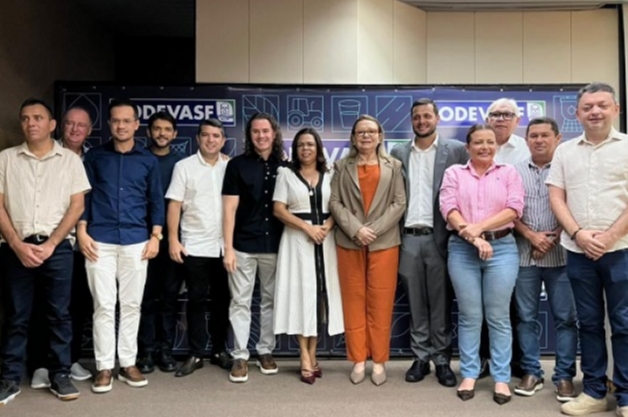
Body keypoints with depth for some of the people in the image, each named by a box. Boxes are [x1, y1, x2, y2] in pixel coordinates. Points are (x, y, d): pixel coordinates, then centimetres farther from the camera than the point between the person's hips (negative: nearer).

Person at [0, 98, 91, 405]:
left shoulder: (70, 160, 4)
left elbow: (77, 205, 0)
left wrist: (49, 245, -8)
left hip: (57, 247, -1)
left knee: (59, 314, 5)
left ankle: (60, 375, 16)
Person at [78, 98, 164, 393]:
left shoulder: (148, 160, 8)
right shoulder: (95, 157, 7)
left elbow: (156, 200, 8)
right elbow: (83, 196, 7)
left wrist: (156, 236, 0)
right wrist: (82, 232, -3)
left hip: (136, 241, 1)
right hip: (100, 241, -1)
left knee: (131, 304, 6)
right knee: (104, 305, 1)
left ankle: (128, 363, 17)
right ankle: (104, 367, 10)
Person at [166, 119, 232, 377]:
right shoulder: (184, 166, 1)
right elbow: (174, 205, -2)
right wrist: (173, 239, -9)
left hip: (224, 246, 2)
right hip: (195, 246, -2)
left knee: (222, 299, 10)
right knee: (196, 300, 5)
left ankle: (219, 350, 23)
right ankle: (196, 354, 15)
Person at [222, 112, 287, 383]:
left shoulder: (284, 166, 6)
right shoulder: (237, 165, 0)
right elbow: (229, 208, -3)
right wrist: (228, 247, -8)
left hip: (275, 245, 2)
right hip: (243, 245, -2)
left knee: (270, 300, 11)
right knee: (240, 302, 3)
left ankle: (265, 351, 26)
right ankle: (240, 356, 14)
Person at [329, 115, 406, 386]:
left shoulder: (393, 166, 9)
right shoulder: (342, 166, 9)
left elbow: (399, 203, 0)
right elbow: (334, 203, 1)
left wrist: (374, 229, -12)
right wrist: (355, 229, -13)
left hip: (384, 243, 0)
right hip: (349, 243, 1)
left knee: (380, 303, 3)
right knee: (354, 302, 5)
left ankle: (379, 361, 15)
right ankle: (358, 360, 15)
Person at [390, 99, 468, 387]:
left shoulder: (456, 150, 3)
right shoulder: (398, 153, 11)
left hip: (439, 237, -2)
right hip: (408, 238, 2)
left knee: (440, 303, 5)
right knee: (416, 303, 9)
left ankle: (442, 359, 17)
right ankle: (420, 357, 20)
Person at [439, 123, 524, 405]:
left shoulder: (508, 172, 9)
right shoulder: (454, 173, 8)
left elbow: (514, 208, -4)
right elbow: (448, 208, -4)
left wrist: (480, 227, -15)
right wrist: (473, 237, -15)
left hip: (502, 247, 0)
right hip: (462, 249, 0)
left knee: (498, 316, 4)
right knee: (469, 316, 6)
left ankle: (501, 378, 13)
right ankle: (469, 374, 16)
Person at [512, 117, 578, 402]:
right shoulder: (515, 171, 7)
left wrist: (553, 239, -11)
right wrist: (532, 236, -9)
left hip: (560, 255, -1)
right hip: (524, 256, 2)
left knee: (565, 318, 4)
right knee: (526, 317, 7)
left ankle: (564, 376, 15)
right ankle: (531, 373, 19)